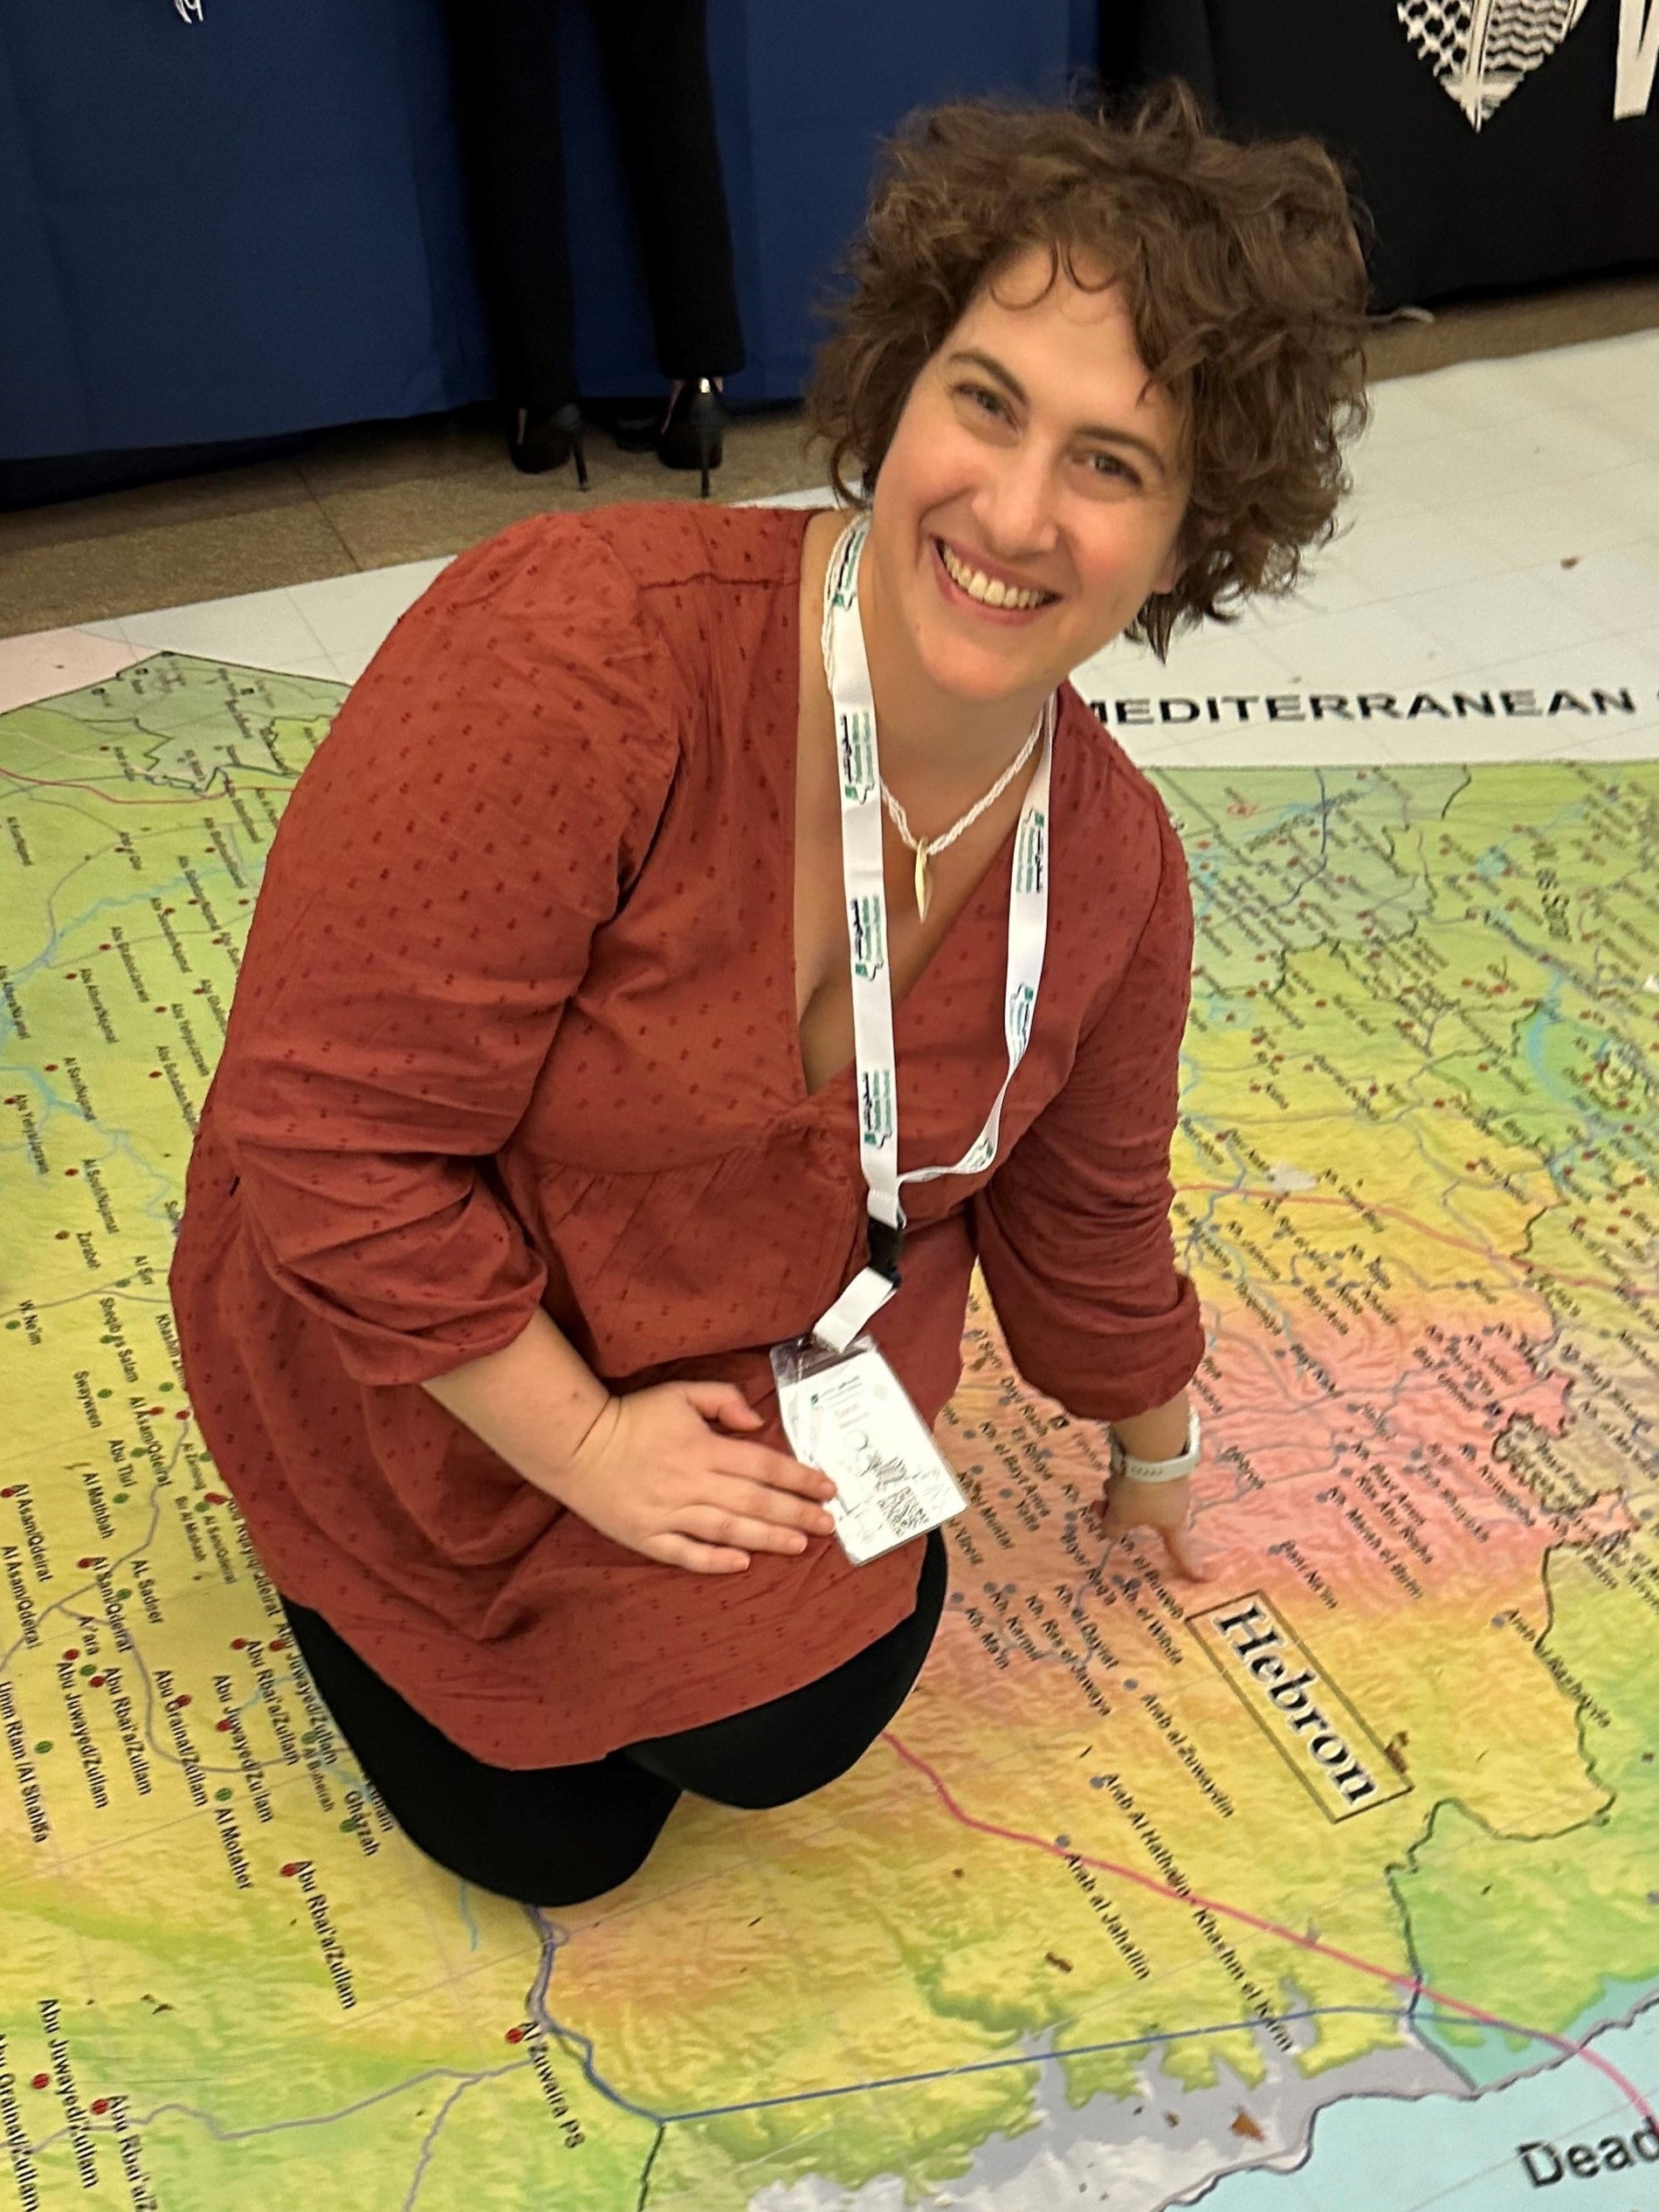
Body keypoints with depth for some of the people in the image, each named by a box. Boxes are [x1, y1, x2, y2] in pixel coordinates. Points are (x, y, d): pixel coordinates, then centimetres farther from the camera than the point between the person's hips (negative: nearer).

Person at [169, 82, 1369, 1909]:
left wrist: (1152, 1456, 19)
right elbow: (327, 1127, -31)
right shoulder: (579, 653, -36)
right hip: (417, 1378, -4)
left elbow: (1082, 1210, 4)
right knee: (551, 1839, 8)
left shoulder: (1111, 863, -15)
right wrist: (582, 1442, -22)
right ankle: (325, 1557, 34)